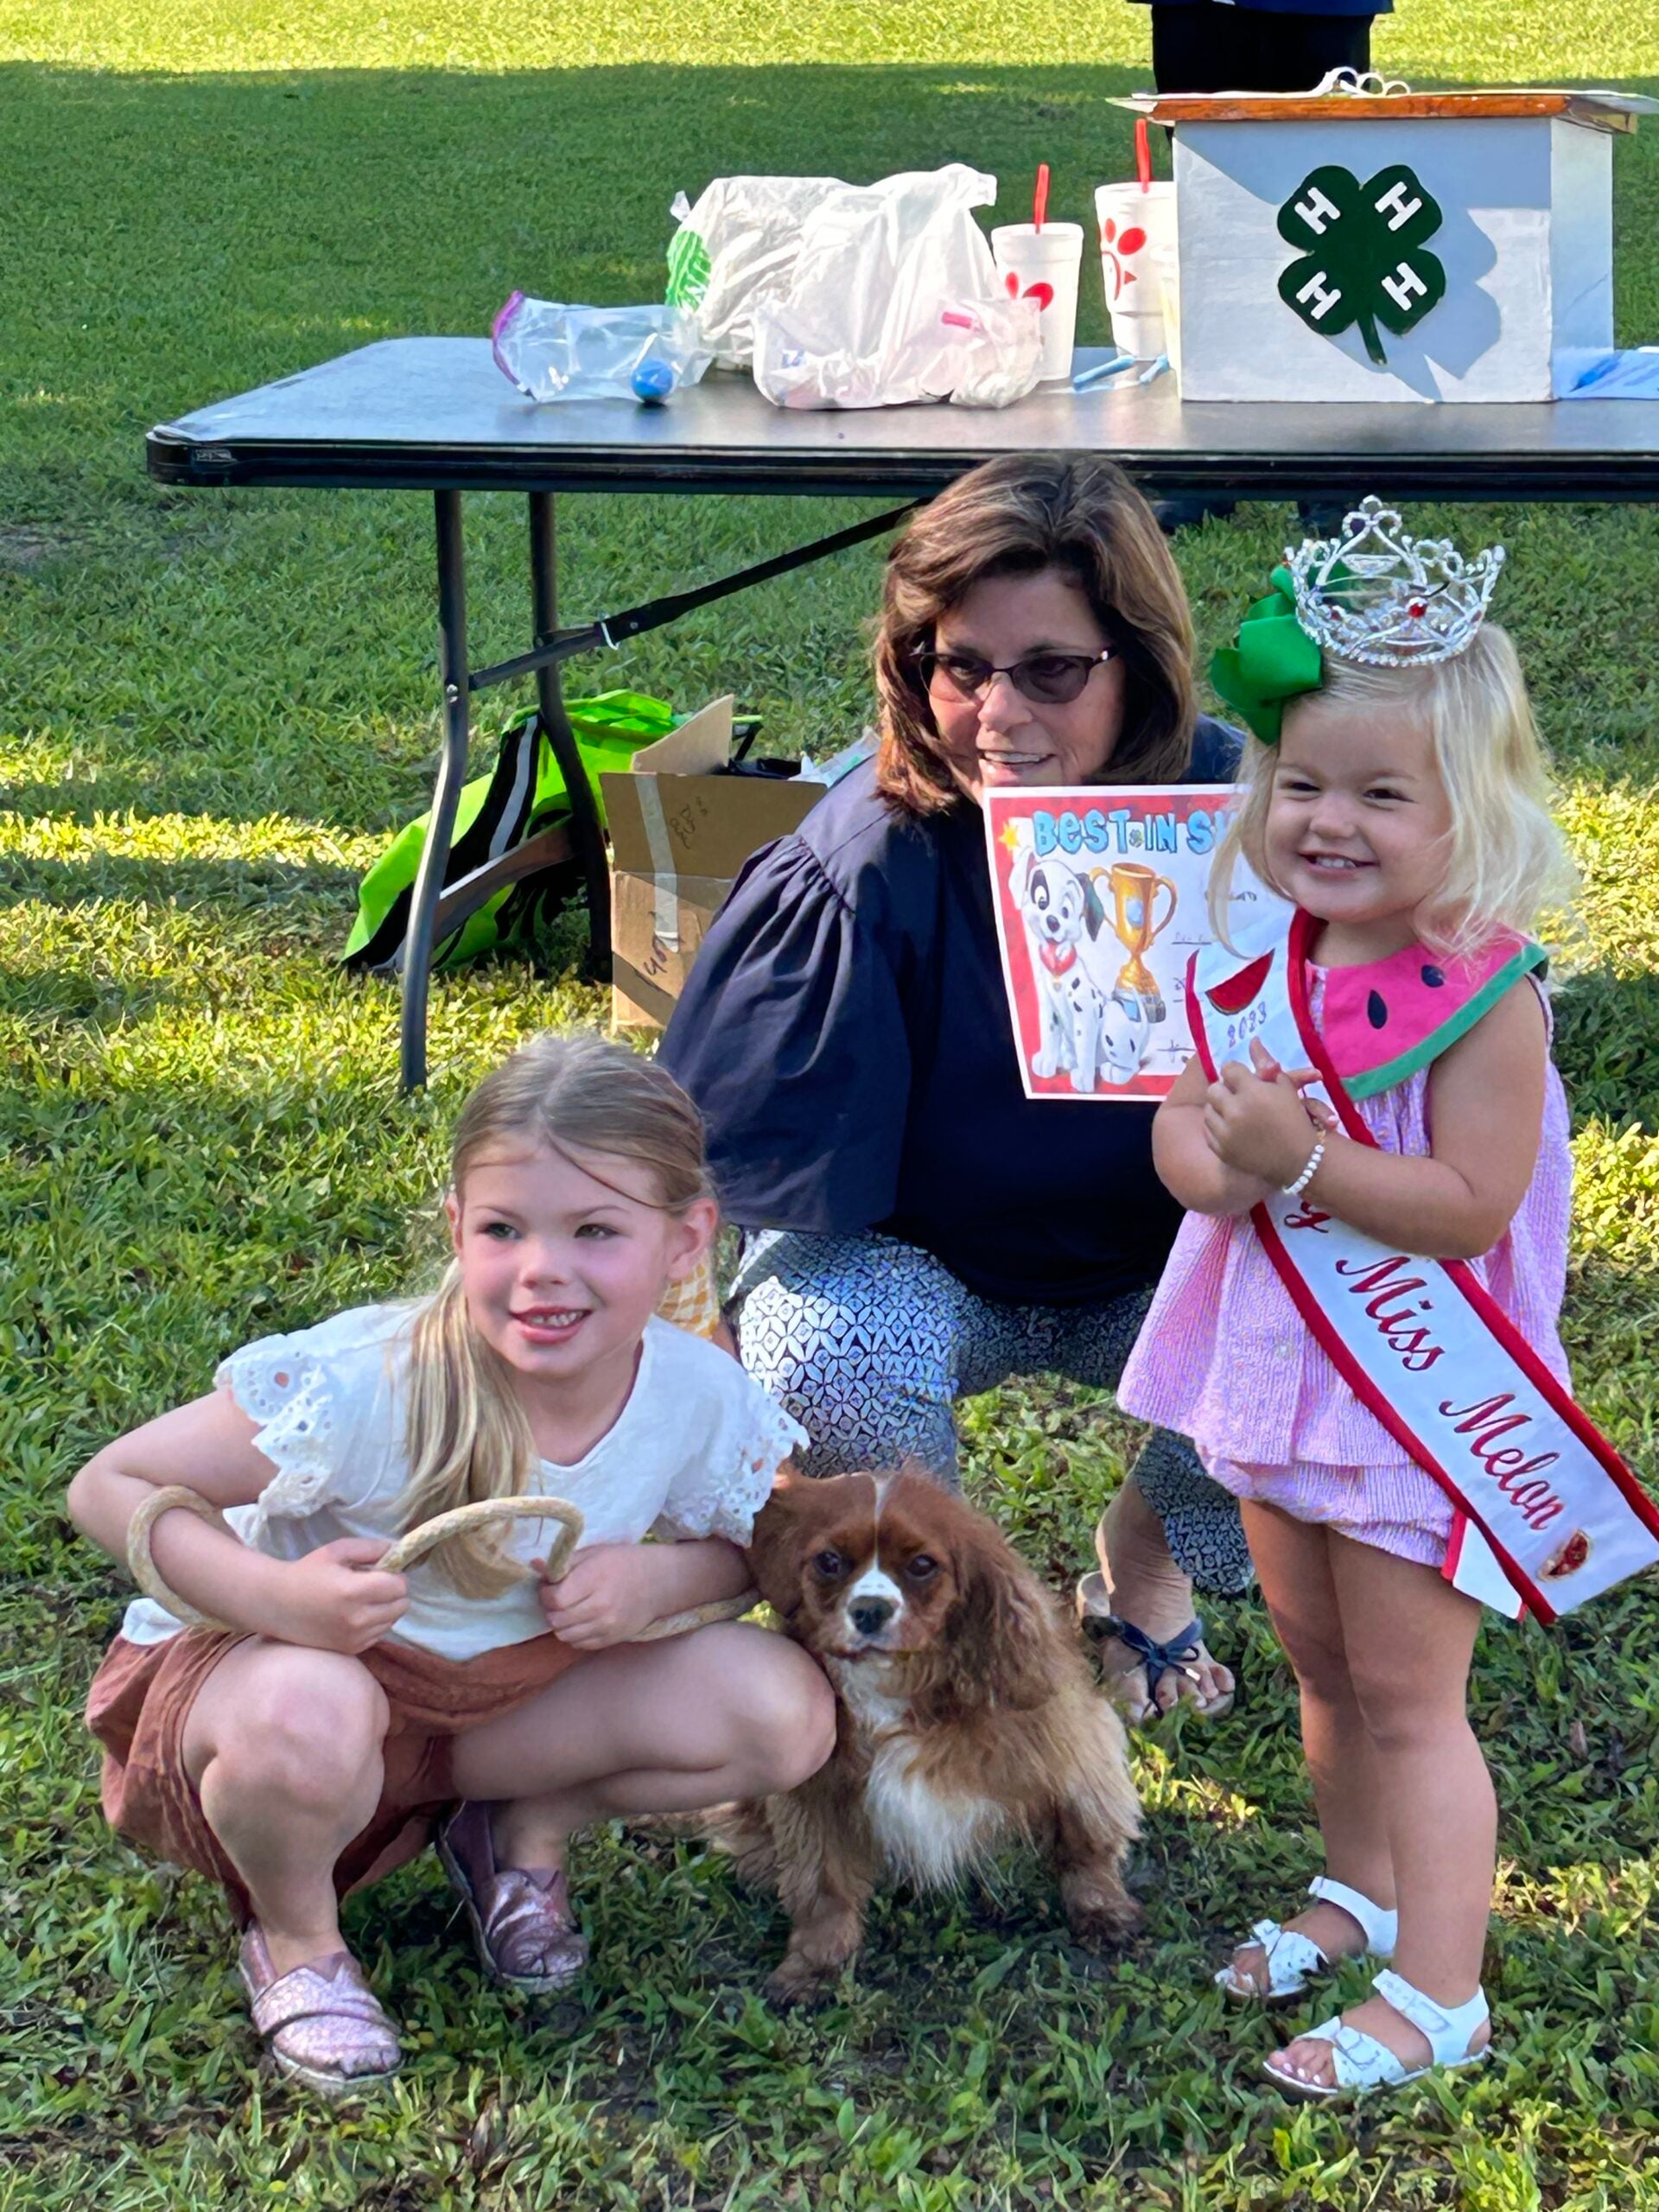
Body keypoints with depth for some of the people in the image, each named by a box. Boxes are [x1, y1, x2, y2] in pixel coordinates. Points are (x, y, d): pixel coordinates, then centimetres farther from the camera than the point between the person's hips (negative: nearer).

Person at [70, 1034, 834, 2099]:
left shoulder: (705, 1400, -18)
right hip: (245, 1664, -4)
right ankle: (295, 1933, -7)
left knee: (788, 1711, -16)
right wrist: (275, 1597, -39)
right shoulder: (361, 1385, -31)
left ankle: (527, 1829, 9)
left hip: (502, 1692, 4)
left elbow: (753, 1546, 3)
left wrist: (662, 1576, -21)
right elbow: (109, 1488, -21)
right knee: (308, 1719, -42)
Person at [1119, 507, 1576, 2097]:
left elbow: (1471, 1205, -24)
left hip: (1417, 1384, -7)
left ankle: (1438, 1996, 10)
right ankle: (1362, 1889, 42)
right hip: (1282, 1361, 7)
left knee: (1406, 1693, 0)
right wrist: (1227, 1160, -19)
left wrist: (1307, 1162, -31)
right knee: (1321, 1664, 21)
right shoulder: (1270, 961, 0)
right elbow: (1181, 1131, 4)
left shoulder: (1483, 989, -20)